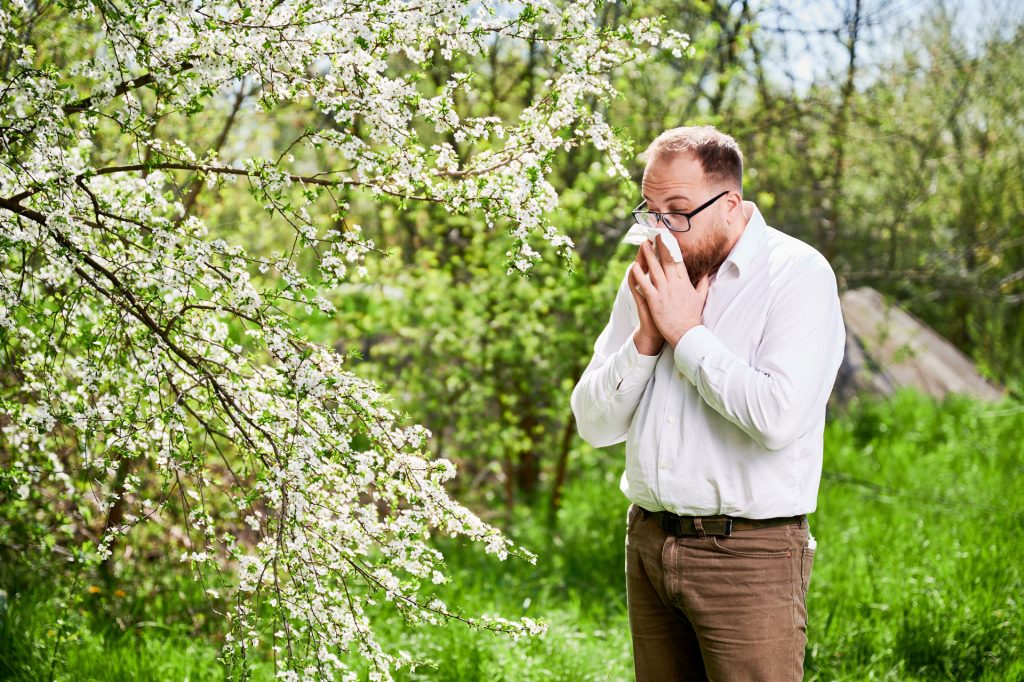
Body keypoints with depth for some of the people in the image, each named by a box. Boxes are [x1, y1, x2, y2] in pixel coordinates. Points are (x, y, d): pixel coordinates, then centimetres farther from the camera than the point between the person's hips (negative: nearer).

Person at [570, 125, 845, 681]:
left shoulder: (797, 273, -9)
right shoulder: (649, 279, 11)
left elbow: (779, 417, -23)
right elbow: (594, 425, 9)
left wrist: (686, 332, -14)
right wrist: (646, 337, -7)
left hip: (747, 554, -6)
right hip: (648, 544, 6)